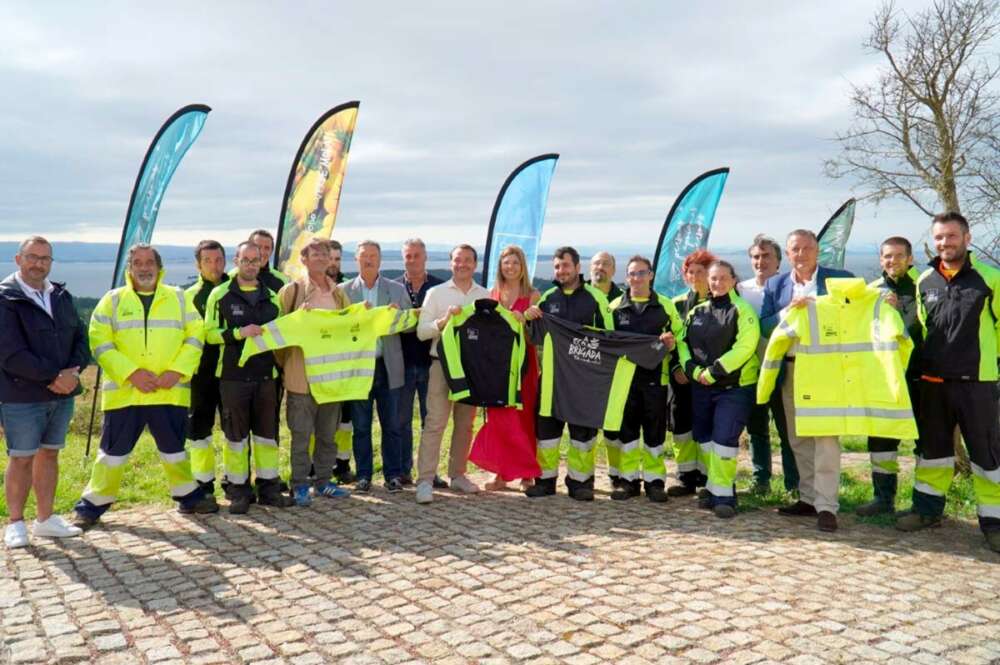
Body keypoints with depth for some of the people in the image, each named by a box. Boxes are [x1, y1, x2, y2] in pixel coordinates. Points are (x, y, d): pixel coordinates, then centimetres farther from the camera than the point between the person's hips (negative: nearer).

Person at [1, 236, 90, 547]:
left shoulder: (61, 296, 10)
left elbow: (81, 338, 9)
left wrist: (73, 371, -9)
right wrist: (53, 376, -17)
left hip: (62, 394, 6)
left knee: (49, 454, 13)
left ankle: (45, 518, 24)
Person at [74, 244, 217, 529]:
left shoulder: (178, 298, 8)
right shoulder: (112, 300, 4)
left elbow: (195, 336, 3)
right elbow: (100, 343, -3)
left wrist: (177, 371, -10)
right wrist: (131, 373, -14)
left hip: (170, 391, 1)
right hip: (124, 391, -1)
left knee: (174, 448, 13)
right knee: (113, 450, 5)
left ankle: (189, 496, 28)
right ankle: (93, 505, 19)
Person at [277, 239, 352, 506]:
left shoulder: (338, 293, 12)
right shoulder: (291, 290, -4)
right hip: (302, 374, -5)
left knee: (328, 432, 12)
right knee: (301, 433, 1)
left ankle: (323, 480, 24)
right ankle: (299, 484, 12)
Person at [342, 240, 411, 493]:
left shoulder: (397, 290, 7)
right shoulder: (344, 291, 4)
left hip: (388, 366, 1)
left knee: (391, 425, 5)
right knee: (360, 426, 6)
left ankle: (393, 474, 15)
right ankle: (363, 475, 17)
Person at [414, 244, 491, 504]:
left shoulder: (485, 296, 11)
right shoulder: (436, 293, 5)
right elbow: (421, 331, -1)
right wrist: (444, 320, -15)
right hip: (443, 364, -3)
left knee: (465, 423, 10)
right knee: (435, 422, -9)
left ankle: (457, 475, 21)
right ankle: (425, 480, -7)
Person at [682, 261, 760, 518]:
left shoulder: (742, 311, -5)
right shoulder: (697, 312, 12)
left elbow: (744, 347, -17)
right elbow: (683, 342, 11)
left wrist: (712, 372, -18)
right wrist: (693, 370, -7)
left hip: (735, 387, -6)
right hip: (701, 387, 6)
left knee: (725, 438, -11)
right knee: (704, 438, 11)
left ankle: (724, 496, -2)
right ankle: (714, 489, 23)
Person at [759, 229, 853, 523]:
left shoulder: (839, 278, 2)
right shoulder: (775, 285, 11)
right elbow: (764, 327, 3)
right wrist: (789, 310, -12)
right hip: (791, 370, 4)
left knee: (825, 436, -8)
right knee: (798, 439, 11)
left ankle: (826, 505, -5)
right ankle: (808, 498, 21)